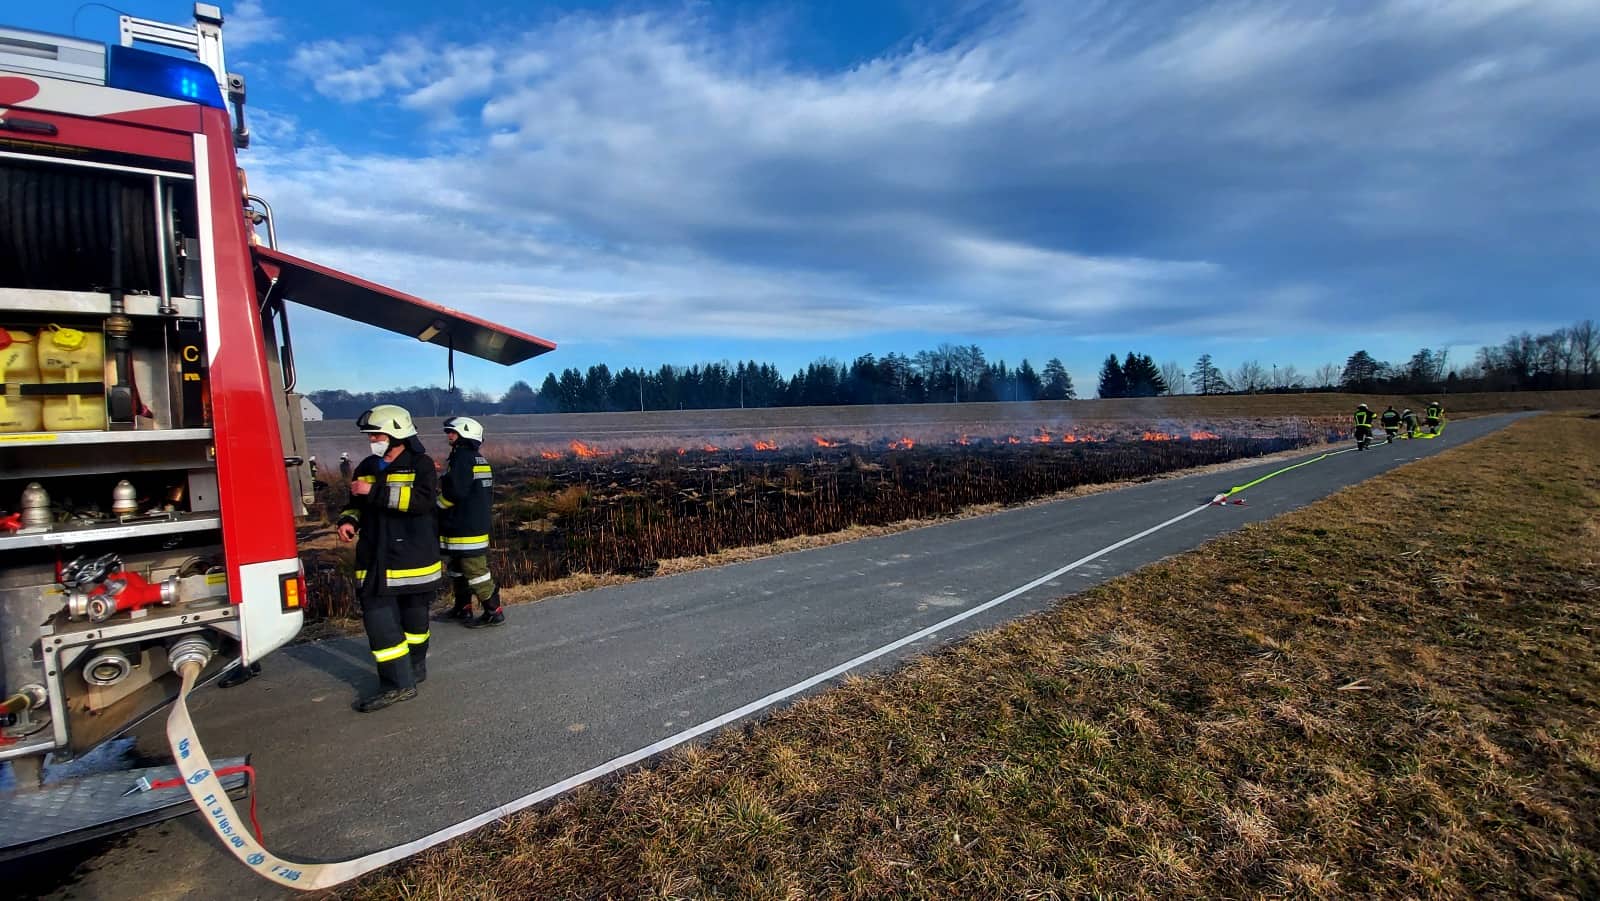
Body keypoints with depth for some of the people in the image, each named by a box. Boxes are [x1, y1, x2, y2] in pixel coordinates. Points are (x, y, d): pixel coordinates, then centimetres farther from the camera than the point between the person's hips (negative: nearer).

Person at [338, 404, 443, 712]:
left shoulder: (421, 465, -8)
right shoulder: (367, 467, 9)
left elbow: (422, 500, -25)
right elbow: (356, 503, 22)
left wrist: (376, 492, -26)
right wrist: (349, 519, 0)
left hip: (413, 557, -4)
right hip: (377, 559, 5)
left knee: (414, 617, 11)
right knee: (378, 618, -4)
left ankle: (413, 669, 28)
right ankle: (397, 683, 5)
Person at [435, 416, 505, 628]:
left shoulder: (462, 457, -15)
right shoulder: (479, 459, 15)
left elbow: (454, 491, -22)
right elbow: (488, 495, 18)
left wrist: (437, 505, -5)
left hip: (465, 528, -10)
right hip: (478, 522, 10)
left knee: (475, 570, -5)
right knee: (457, 569, 20)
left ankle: (493, 612, 0)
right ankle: (462, 609, 30)